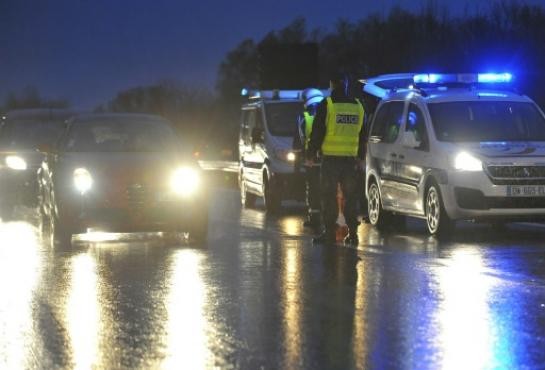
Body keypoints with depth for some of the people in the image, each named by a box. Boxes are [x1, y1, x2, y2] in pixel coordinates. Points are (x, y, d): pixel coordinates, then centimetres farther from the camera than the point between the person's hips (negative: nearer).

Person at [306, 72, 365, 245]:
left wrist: (310, 155, 2)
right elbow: (362, 135, 17)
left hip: (330, 158, -4)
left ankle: (329, 232, -3)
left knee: (329, 196, 0)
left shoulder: (326, 105, -5)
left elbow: (317, 133, -6)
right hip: (351, 158, 4)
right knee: (351, 196, 9)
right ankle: (352, 233, 7)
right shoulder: (358, 106, 11)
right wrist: (361, 158, 24)